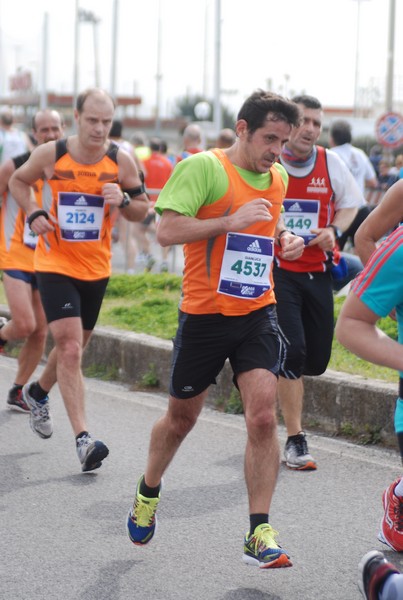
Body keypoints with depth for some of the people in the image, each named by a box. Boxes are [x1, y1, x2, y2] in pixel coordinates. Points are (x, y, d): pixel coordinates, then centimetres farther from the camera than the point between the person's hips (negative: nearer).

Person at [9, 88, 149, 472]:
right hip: (55, 265, -4)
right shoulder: (50, 154, -11)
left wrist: (123, 200, -18)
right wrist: (33, 213, -9)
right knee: (70, 348, -15)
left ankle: (38, 392, 50)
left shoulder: (121, 161, -6)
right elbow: (18, 181, 9)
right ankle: (83, 439, -17)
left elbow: (142, 211, 4)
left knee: (72, 345, 19)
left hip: (96, 268, 4)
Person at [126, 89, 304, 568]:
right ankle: (148, 492, 42)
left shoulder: (278, 178, 9)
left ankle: (259, 534, -8)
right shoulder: (203, 167, -12)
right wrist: (233, 220, -25)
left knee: (263, 416, -12)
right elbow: (167, 231, -21)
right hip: (205, 314, -4)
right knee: (181, 417, 13)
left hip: (258, 313, 4)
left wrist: (284, 240, 6)